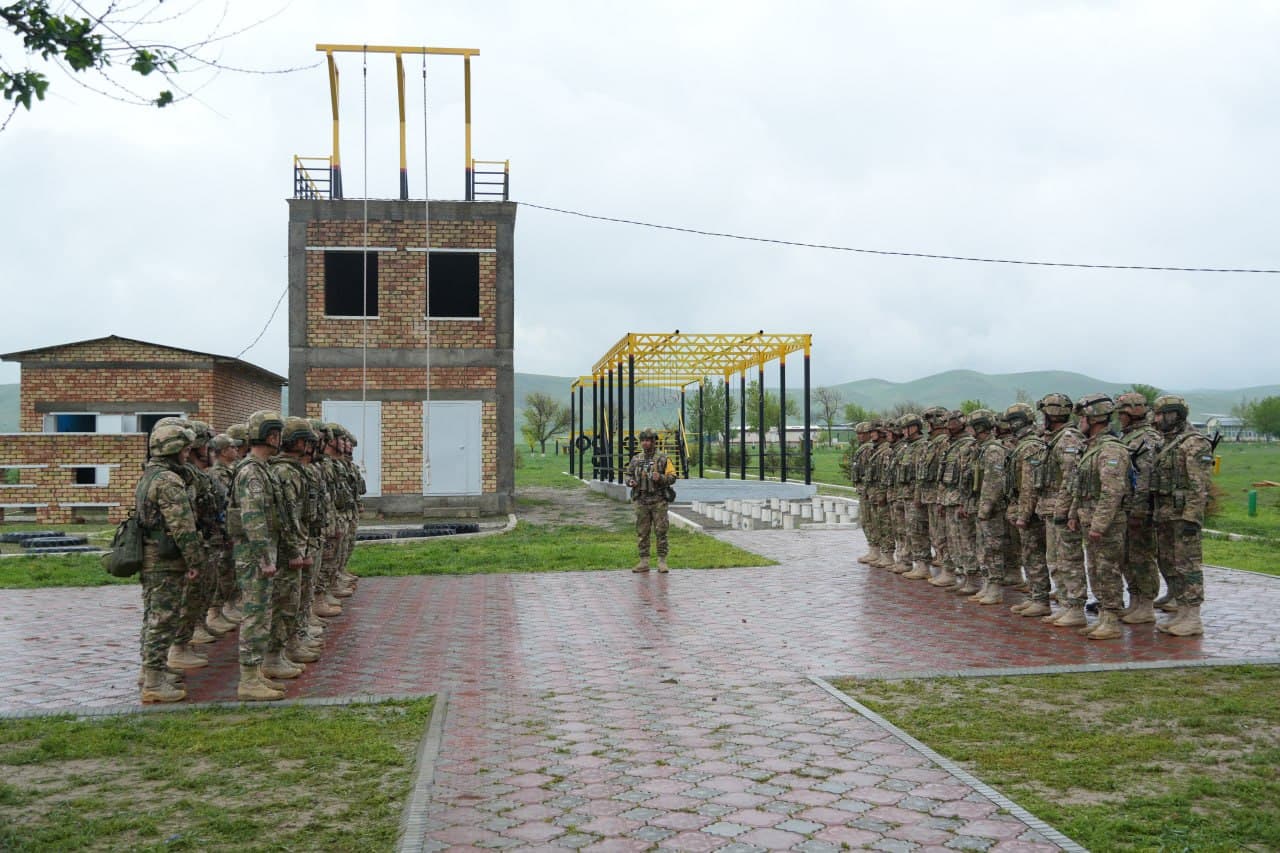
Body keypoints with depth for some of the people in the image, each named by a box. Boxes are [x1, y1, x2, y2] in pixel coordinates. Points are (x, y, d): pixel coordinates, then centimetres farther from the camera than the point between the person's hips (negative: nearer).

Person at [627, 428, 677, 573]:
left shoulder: (663, 458, 0)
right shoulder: (636, 459, 11)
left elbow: (672, 477, -2)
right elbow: (628, 475, 18)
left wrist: (660, 478, -20)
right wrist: (630, 481, -4)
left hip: (658, 501, -3)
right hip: (641, 501, 4)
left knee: (661, 532, -2)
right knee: (642, 533, 5)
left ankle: (662, 561, 4)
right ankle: (644, 562, 11)